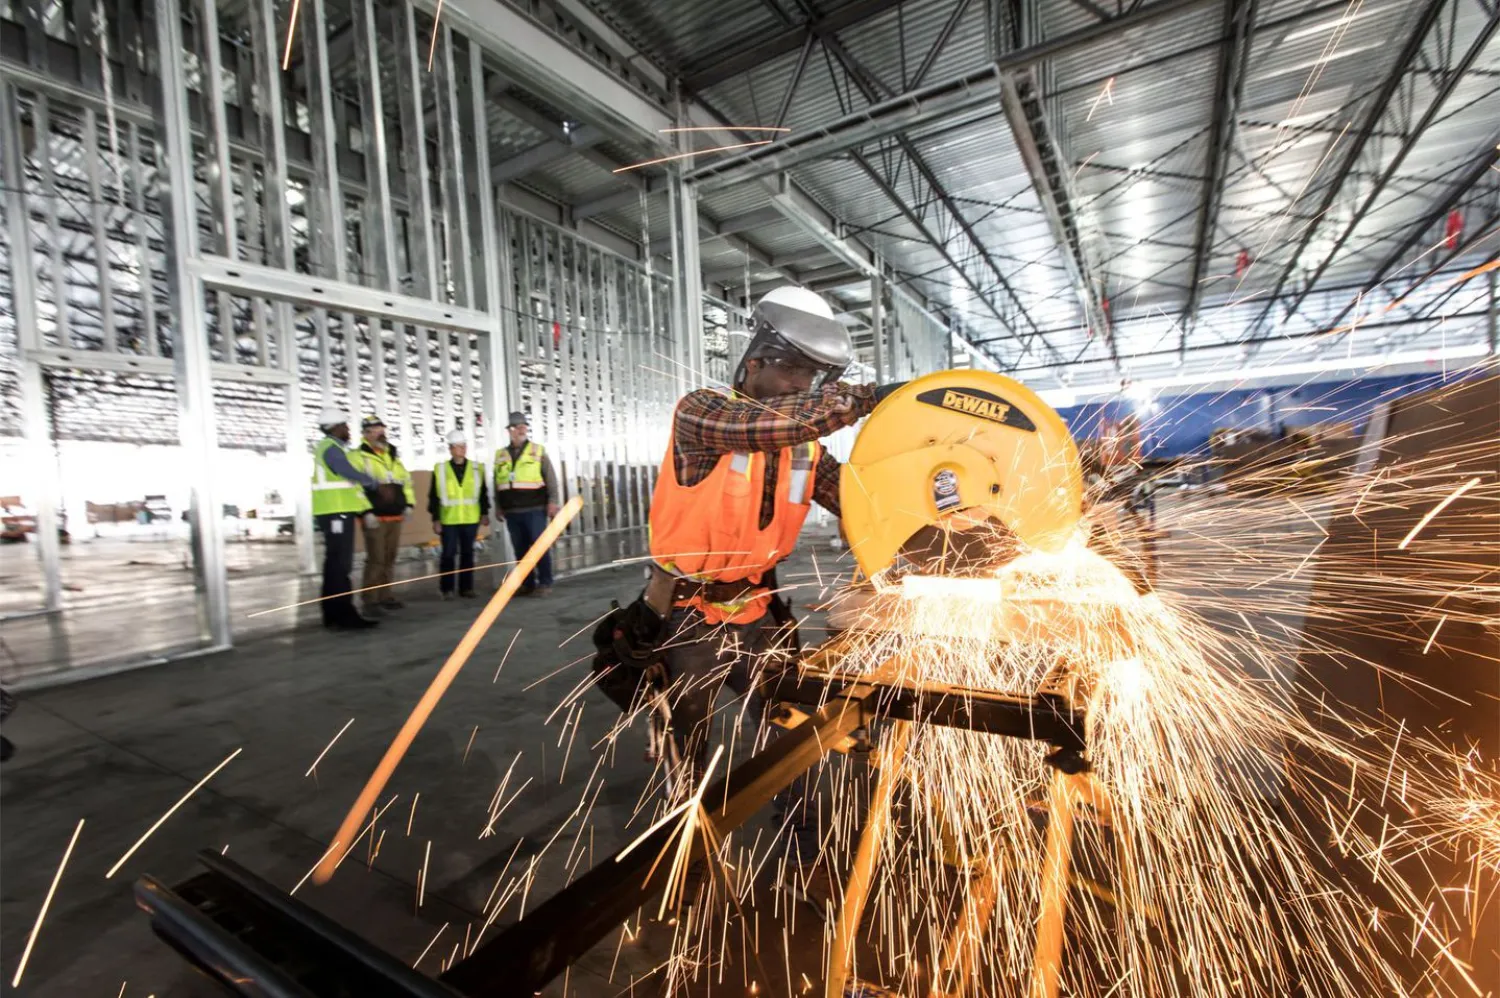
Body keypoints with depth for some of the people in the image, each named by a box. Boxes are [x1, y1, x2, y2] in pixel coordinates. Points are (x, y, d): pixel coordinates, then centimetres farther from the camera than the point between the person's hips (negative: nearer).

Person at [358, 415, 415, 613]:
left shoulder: (393, 456, 18)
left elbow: (406, 480, 25)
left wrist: (408, 503, 15)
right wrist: (366, 512, -18)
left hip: (395, 516, 7)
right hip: (375, 517, -7)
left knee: (389, 559, 12)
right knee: (376, 560, -8)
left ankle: (386, 596, 20)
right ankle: (370, 600, 0)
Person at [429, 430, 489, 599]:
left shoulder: (477, 468, 5)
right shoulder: (440, 469, 0)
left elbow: (483, 493, 11)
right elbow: (434, 497, 1)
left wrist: (484, 513, 7)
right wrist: (435, 519, -1)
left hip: (471, 520, 2)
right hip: (448, 520, -2)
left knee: (467, 554, 8)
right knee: (448, 554, 2)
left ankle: (466, 587, 16)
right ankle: (446, 589, 14)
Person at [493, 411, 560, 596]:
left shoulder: (538, 451, 3)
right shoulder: (500, 455, 13)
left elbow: (551, 479, -1)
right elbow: (497, 484, 17)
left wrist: (552, 502, -9)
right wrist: (498, 506, 14)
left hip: (535, 509, -4)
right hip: (512, 511, 4)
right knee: (520, 549, 7)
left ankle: (545, 583, 2)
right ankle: (527, 583, 15)